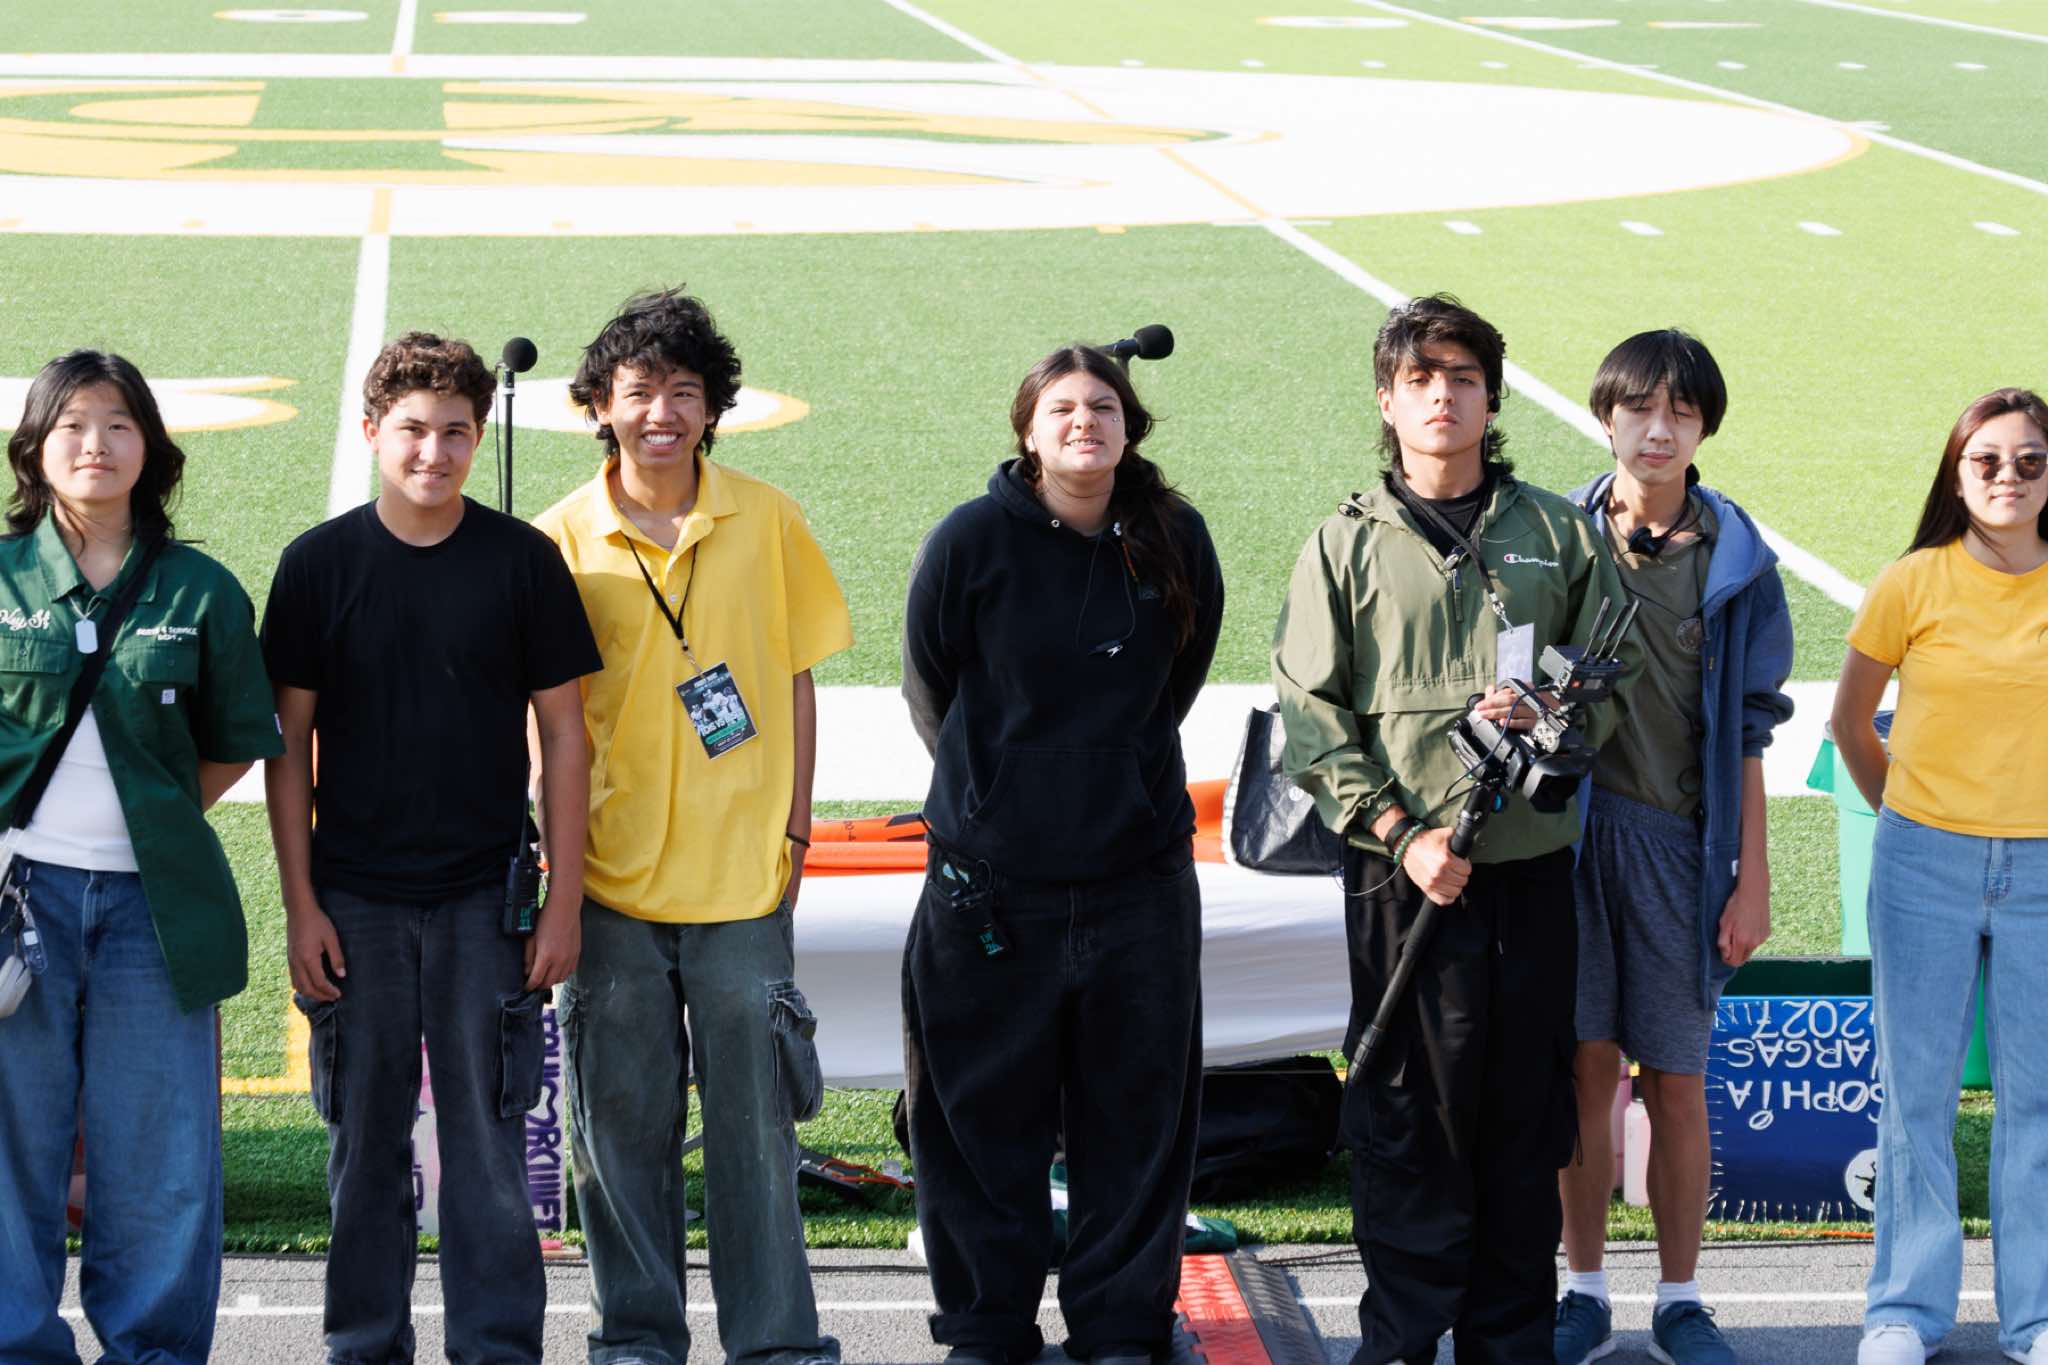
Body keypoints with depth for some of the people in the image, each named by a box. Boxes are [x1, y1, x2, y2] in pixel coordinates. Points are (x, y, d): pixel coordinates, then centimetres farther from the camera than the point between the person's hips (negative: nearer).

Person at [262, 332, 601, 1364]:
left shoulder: (524, 561, 0)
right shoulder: (319, 564, 1)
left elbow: (562, 731, 3)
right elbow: (287, 743, 3)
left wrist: (563, 899, -2)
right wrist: (300, 904, -3)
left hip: (485, 902, -1)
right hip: (355, 902, 1)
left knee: (488, 1139, 2)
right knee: (365, 1140, 7)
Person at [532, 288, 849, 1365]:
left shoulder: (766, 520, 2)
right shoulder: (563, 539, 0)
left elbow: (795, 679, 8)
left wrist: (795, 826, 3)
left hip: (744, 872, 0)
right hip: (614, 875, 0)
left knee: (756, 1117, 5)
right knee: (621, 1120, 6)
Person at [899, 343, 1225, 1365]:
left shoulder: (1176, 541, 1)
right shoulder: (972, 541, -7)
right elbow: (929, 688, 7)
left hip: (1140, 877, 2)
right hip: (991, 877, -2)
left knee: (1136, 1110, 7)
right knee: (981, 1116, 4)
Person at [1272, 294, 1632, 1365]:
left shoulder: (1557, 532, 10)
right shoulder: (1347, 545, 4)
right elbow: (1310, 716, -1)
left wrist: (1551, 710, -10)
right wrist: (1401, 833, -11)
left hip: (1535, 865, 2)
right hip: (1406, 873, -2)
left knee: (1526, 1115, 7)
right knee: (1410, 1115, -1)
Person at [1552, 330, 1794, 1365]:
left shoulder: (1735, 561, 4)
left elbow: (1746, 732, 5)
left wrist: (1752, 879, 2)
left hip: (1680, 839, 0)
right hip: (1572, 825, 0)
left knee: (1676, 1081, 4)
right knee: (1585, 1065, 3)